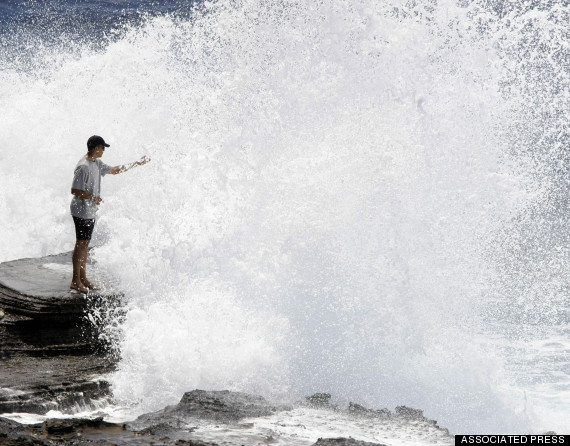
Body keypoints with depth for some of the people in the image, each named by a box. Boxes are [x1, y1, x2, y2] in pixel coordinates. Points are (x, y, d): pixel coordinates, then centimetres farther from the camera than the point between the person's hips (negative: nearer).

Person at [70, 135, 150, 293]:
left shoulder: (96, 163, 11)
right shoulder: (83, 167, -20)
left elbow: (114, 170, 25)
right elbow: (74, 190, -21)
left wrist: (136, 164, 24)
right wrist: (92, 197, -17)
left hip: (90, 211, 10)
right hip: (81, 211, -10)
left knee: (85, 244, 14)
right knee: (81, 244, -5)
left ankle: (83, 278, 22)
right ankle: (76, 281, 2)